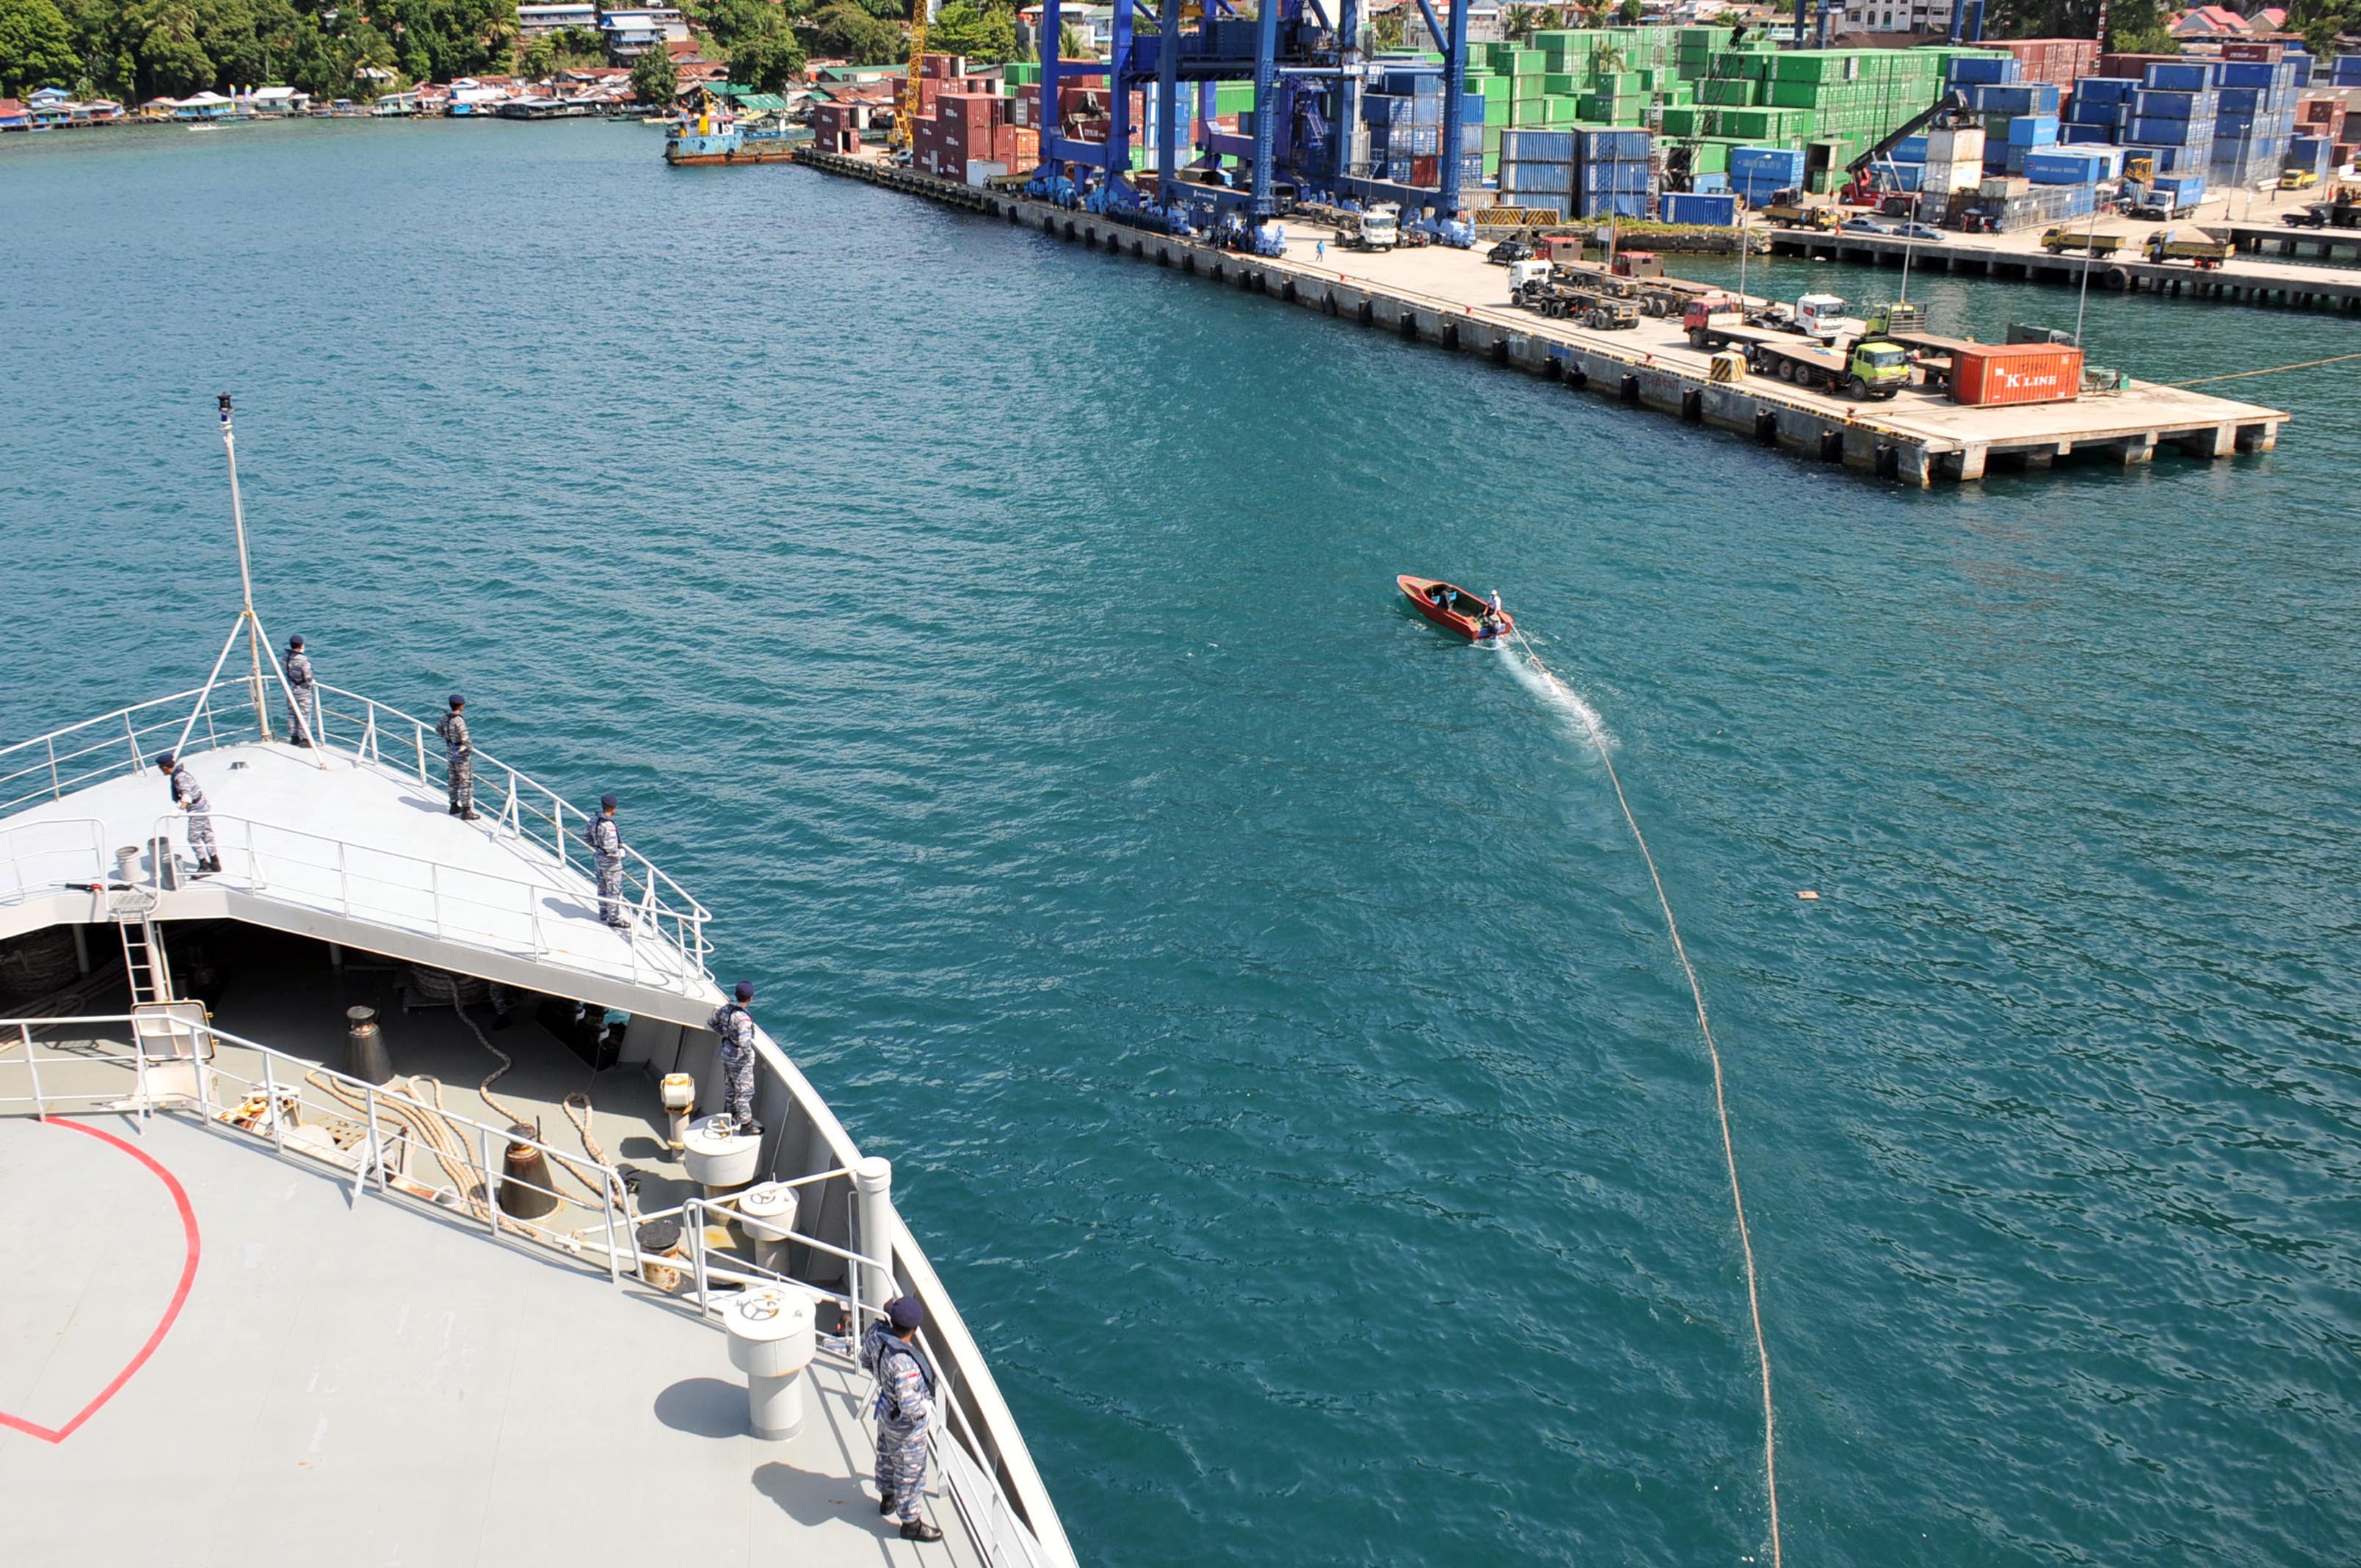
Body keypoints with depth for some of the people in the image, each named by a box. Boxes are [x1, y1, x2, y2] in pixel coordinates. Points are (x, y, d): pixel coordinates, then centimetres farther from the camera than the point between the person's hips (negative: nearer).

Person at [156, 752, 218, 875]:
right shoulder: (181, 768, 4)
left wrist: (181, 809, -51)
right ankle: (215, 863, 23)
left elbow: (186, 794, -39)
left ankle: (204, 865, 1)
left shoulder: (179, 777, -24)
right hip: (204, 808, 10)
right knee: (207, 836, 16)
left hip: (196, 811, -10)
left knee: (194, 838, -3)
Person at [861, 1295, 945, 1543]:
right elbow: (911, 1408, -38)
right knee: (910, 1472, 16)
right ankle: (911, 1523, 37)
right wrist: (926, 1409, -17)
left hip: (886, 1409, 8)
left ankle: (887, 1499, 58)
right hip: (906, 1425, -8)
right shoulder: (904, 1364, -43)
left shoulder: (876, 1333, -21)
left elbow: (866, 1360, 1)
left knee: (887, 1456, 32)